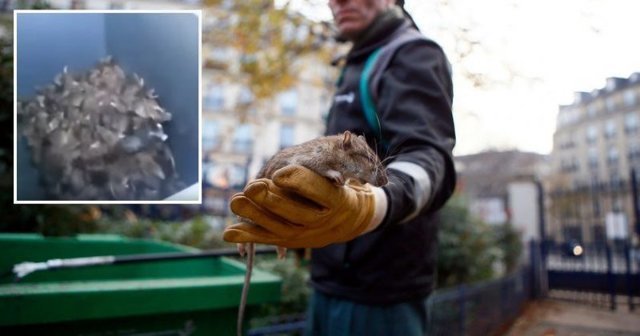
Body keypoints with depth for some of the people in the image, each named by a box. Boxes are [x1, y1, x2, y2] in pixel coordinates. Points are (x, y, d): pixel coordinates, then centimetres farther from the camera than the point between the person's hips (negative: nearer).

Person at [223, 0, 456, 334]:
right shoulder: (358, 65, 17)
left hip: (377, 289, -8)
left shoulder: (415, 54, -10)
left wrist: (370, 207, -49)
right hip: (334, 281, 8)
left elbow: (424, 154, -29)